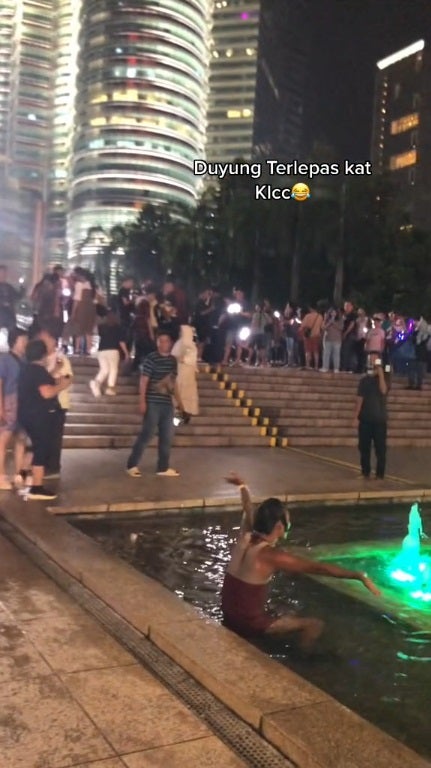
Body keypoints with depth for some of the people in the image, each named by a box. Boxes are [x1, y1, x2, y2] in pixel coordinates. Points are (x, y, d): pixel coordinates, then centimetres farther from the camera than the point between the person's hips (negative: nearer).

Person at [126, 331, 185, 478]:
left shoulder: (173, 360, 12)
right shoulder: (151, 359, -8)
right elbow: (143, 381, -10)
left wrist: (179, 401, 20)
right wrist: (142, 401, -16)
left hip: (167, 403, 7)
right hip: (153, 403, -7)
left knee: (167, 436, 9)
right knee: (147, 434, -5)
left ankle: (163, 467, 19)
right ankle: (131, 465, 5)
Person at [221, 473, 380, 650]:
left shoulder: (245, 538, -2)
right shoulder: (271, 556, -23)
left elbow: (249, 511, 19)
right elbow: (320, 568, -26)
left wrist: (242, 486, 38)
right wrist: (359, 576, -25)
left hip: (229, 618, 8)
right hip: (247, 623, -8)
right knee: (315, 625, -2)